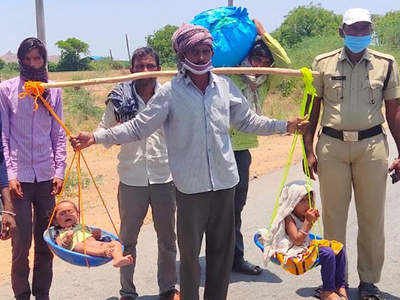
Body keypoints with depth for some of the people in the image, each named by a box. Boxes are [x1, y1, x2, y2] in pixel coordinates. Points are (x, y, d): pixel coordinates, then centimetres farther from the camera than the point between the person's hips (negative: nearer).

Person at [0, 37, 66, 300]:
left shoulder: (53, 91, 8)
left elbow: (59, 134, 10)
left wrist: (59, 171, 2)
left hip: (46, 176, 3)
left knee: (46, 239, 8)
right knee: (22, 240, -3)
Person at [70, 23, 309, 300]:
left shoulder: (225, 86, 7)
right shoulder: (170, 92, -5)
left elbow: (247, 121, 20)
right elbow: (138, 127, -4)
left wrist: (285, 126, 20)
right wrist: (97, 137, -14)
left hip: (225, 181, 4)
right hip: (190, 186, -4)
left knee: (223, 248, 13)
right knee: (190, 251, 4)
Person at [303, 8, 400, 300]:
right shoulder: (323, 63, 7)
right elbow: (312, 109, 9)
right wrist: (309, 150, 2)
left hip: (372, 145, 0)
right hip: (332, 146, 0)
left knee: (372, 216, 4)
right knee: (333, 215, 5)